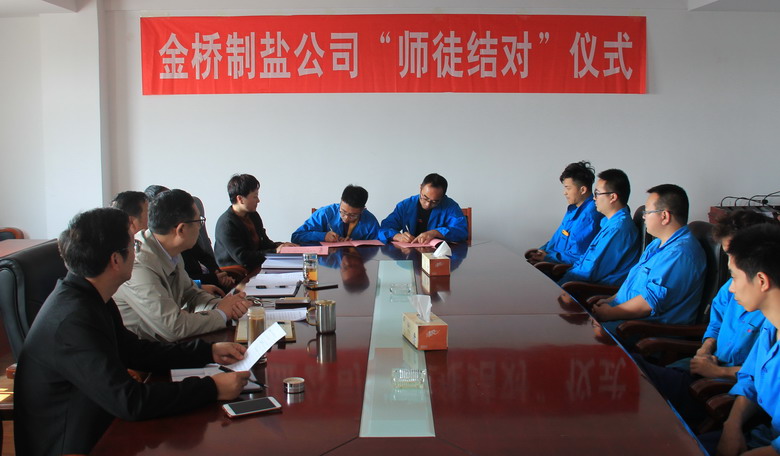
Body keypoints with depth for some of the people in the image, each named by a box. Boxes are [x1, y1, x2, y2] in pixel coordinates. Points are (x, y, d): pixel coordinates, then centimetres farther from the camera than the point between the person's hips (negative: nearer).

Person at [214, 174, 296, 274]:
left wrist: (280, 246, -1)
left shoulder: (254, 216, 12)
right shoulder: (226, 223, -15)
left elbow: (264, 243, 21)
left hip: (254, 269, 8)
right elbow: (242, 258, -20)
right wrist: (275, 252, -19)